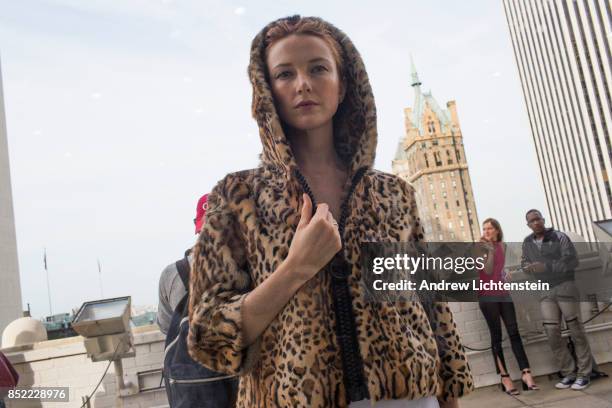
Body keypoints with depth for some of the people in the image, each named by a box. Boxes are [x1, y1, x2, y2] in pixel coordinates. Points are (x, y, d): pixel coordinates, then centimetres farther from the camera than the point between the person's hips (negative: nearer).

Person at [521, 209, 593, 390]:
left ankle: (584, 373, 10)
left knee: (576, 330, 0)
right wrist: (528, 267, -8)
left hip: (564, 286, -4)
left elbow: (572, 261, -13)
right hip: (545, 290, 4)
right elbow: (524, 262, 16)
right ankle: (568, 372, 12)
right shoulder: (527, 243, 8)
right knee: (552, 333, 0)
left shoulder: (559, 237, -7)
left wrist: (547, 266, -22)